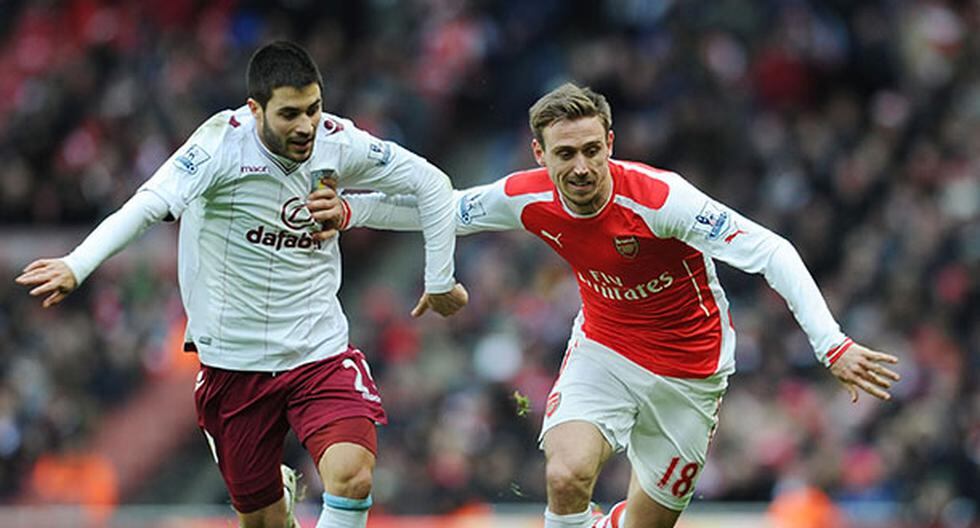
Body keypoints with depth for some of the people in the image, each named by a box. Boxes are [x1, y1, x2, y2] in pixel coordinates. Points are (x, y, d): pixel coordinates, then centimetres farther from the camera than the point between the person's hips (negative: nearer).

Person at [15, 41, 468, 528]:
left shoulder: (338, 143, -7)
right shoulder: (223, 143, -17)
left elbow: (430, 183, 7)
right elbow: (149, 204, -32)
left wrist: (439, 281, 10)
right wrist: (76, 266, -46)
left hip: (319, 355, 1)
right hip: (234, 361, -1)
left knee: (351, 477, -26)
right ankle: (279, 487, 48)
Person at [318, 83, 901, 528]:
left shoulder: (658, 197, -30)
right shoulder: (529, 199, -16)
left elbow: (771, 252, -31)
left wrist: (834, 346, -38)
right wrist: (348, 210, -9)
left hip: (689, 371, -2)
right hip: (603, 352, 2)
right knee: (567, 475, -25)